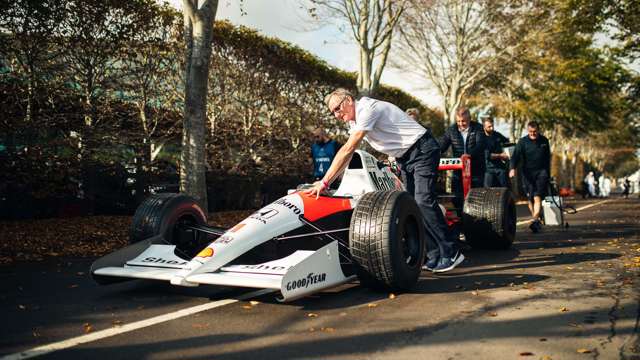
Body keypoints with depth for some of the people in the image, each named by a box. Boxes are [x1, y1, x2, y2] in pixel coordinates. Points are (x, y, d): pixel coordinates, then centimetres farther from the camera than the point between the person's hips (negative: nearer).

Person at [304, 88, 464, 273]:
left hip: (423, 151, -10)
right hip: (405, 158, 10)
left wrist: (325, 182, -27)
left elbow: (348, 149, -27)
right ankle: (435, 256, 5)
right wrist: (326, 181, 2)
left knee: (424, 201, -18)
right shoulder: (355, 119, 8)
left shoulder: (368, 109, -21)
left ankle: (451, 253, -11)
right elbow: (347, 153, 10)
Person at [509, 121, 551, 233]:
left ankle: (534, 220, -21)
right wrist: (512, 168, -32)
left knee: (537, 197, -14)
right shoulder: (522, 142, -1)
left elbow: (548, 157, 20)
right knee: (530, 198, 5)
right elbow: (516, 156, -14)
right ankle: (537, 220, 21)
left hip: (541, 172, 0)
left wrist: (548, 172, 22)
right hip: (528, 173, 0)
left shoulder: (544, 140, 8)